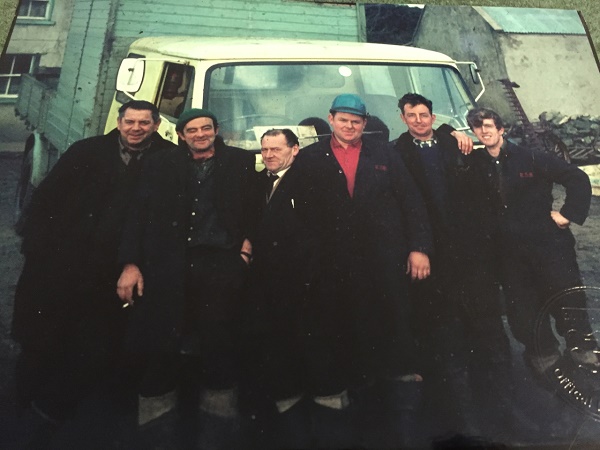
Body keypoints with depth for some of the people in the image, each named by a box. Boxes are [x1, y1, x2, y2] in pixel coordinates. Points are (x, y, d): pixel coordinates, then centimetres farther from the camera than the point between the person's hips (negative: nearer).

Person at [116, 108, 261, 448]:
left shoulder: (241, 163, 10)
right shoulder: (161, 167, 13)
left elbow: (257, 207, 12)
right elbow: (139, 215, 8)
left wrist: (248, 241, -4)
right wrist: (131, 264, -1)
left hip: (222, 265, -1)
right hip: (168, 267, 2)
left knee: (219, 346, 2)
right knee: (161, 346, 2)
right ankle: (156, 422, 19)